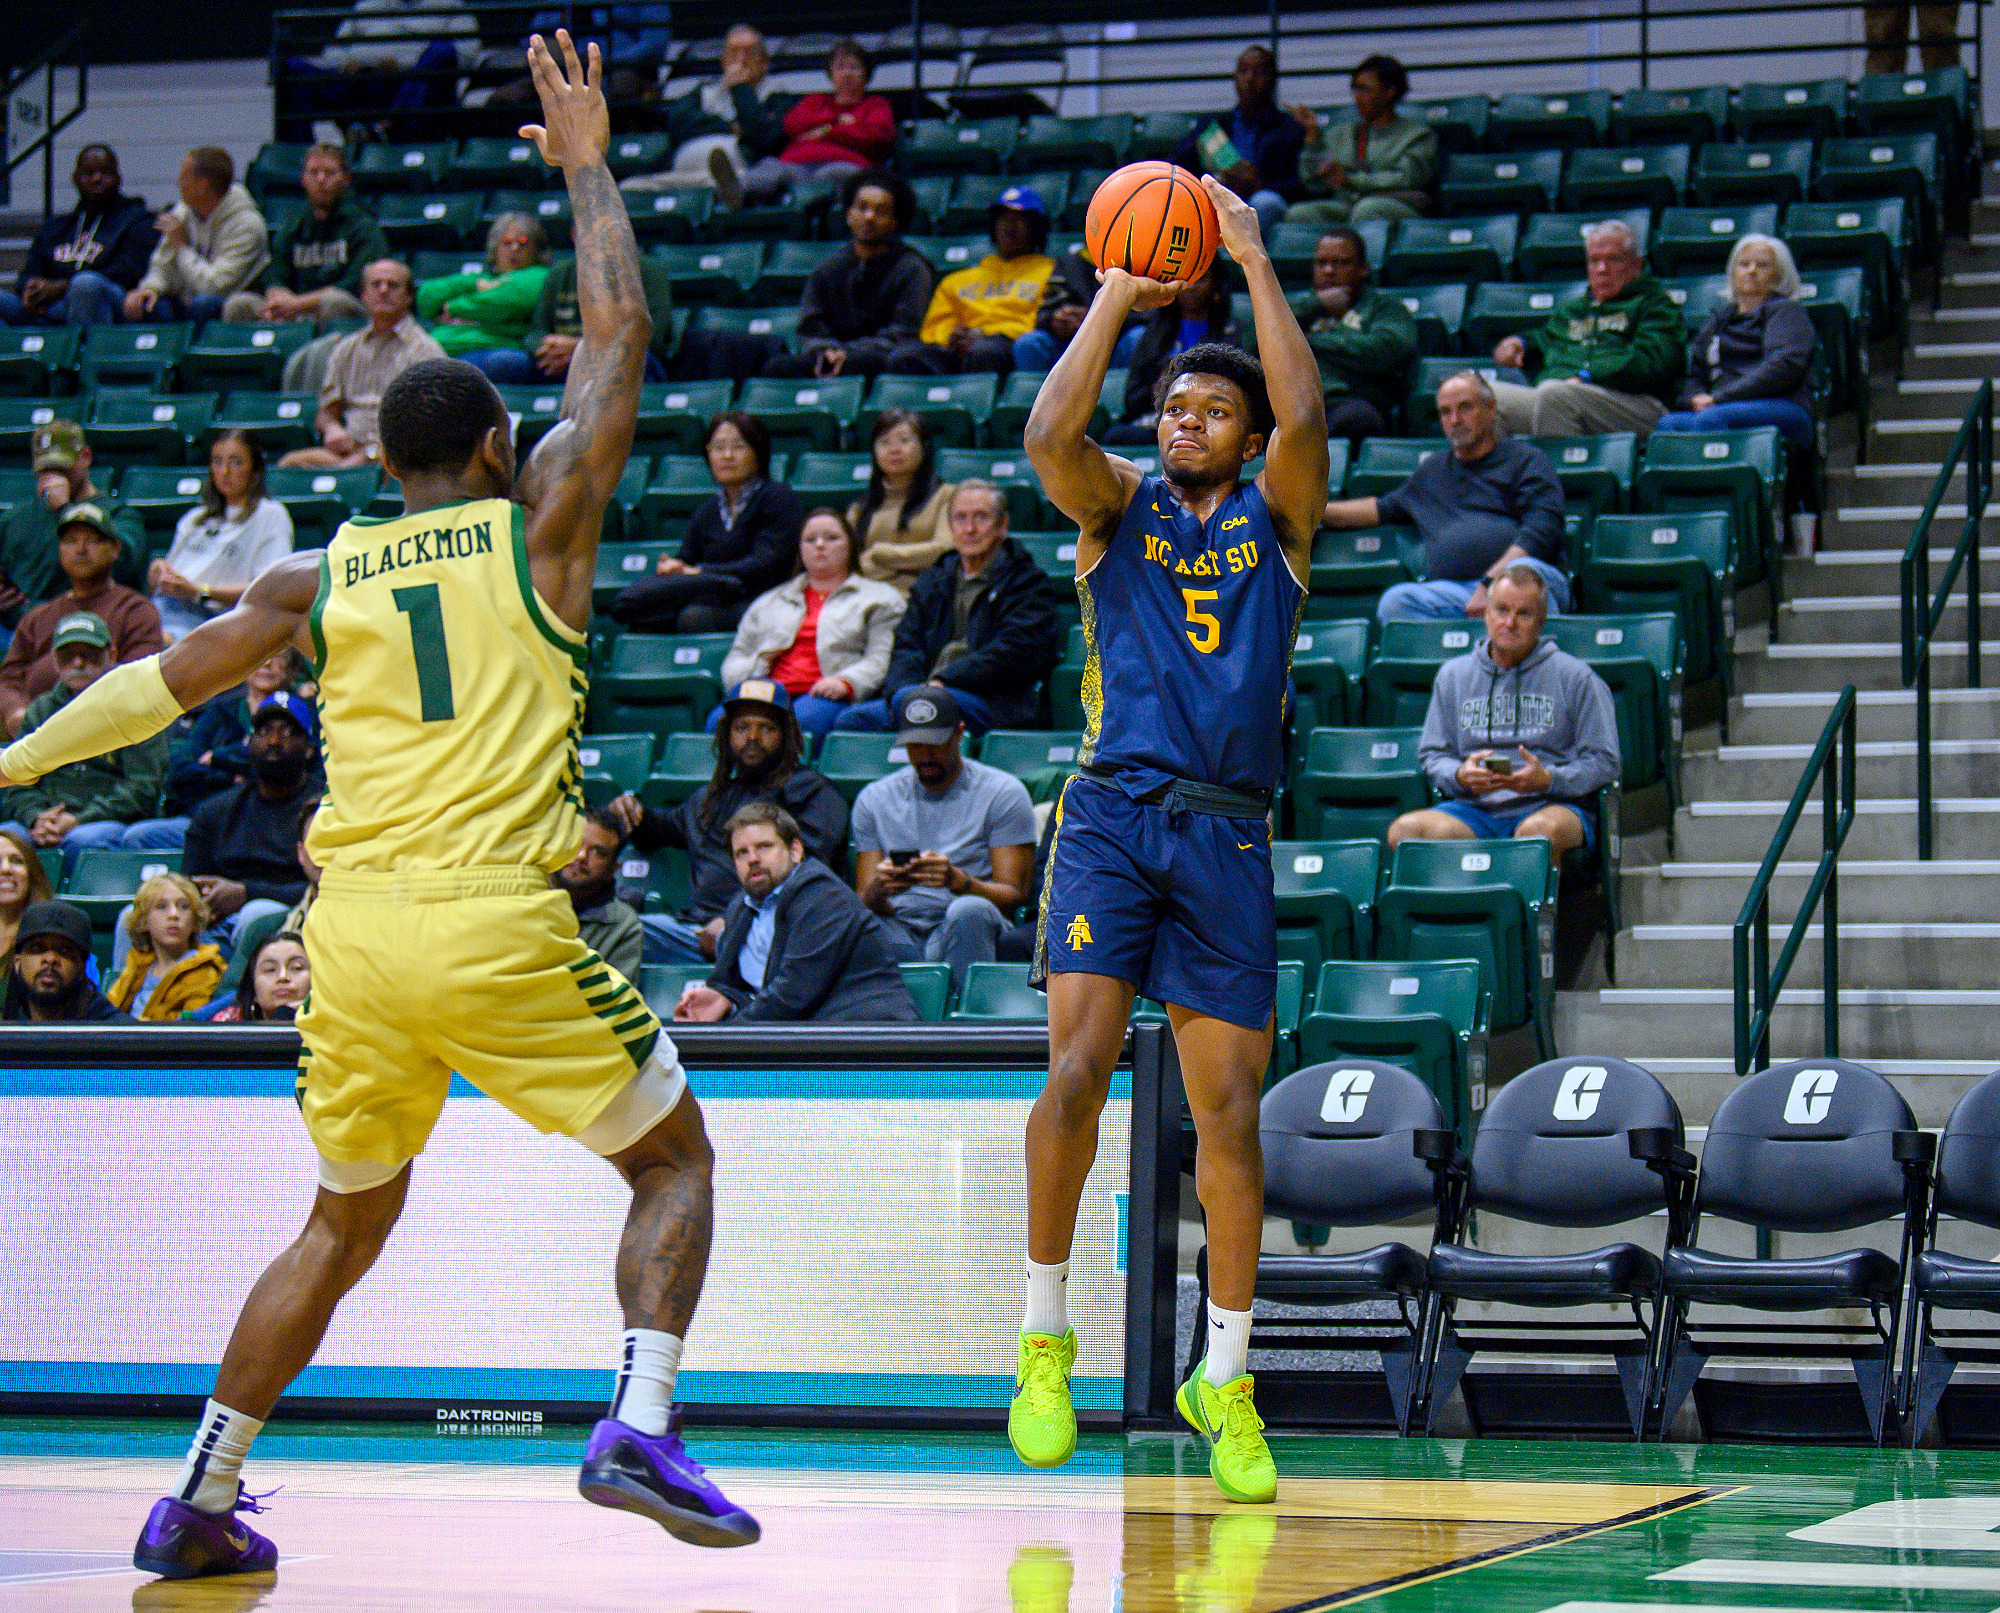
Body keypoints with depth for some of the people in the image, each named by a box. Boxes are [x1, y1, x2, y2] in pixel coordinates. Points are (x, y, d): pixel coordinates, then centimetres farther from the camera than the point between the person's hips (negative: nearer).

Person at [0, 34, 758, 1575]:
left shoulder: (320, 575, 14)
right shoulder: (539, 525, 6)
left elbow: (161, 684, 16)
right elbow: (620, 336, 11)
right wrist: (589, 165, 21)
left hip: (354, 931, 4)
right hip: (503, 926, -4)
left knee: (345, 1225, 21)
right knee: (674, 1156, 12)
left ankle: (198, 1499, 17)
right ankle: (641, 1428, -9)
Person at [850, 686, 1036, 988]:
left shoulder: (1003, 792, 6)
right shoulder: (874, 799, 16)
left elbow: (1015, 895, -1)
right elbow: (863, 903, 11)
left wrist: (958, 880, -21)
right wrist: (877, 890, -15)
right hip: (899, 937, 2)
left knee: (970, 911, -38)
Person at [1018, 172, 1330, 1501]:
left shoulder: (1277, 519, 11)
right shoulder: (1118, 506, 11)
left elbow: (1304, 417, -8)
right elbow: (1050, 435, -9)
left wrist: (1255, 260, -5)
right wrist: (1117, 297, -6)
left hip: (1228, 833, 1)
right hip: (1113, 811, -1)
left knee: (1230, 1109, 0)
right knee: (1078, 1067, -15)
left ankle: (1226, 1378, 11)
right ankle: (1045, 1337, 1)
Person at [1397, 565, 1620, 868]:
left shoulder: (1574, 676, 9)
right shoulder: (1453, 675, 19)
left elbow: (1603, 762, 5)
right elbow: (1433, 755, 19)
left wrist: (1547, 780, -13)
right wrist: (1460, 776, -6)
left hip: (1551, 805, -3)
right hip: (1473, 807, 3)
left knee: (1539, 830, -41)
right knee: (1405, 830, -28)